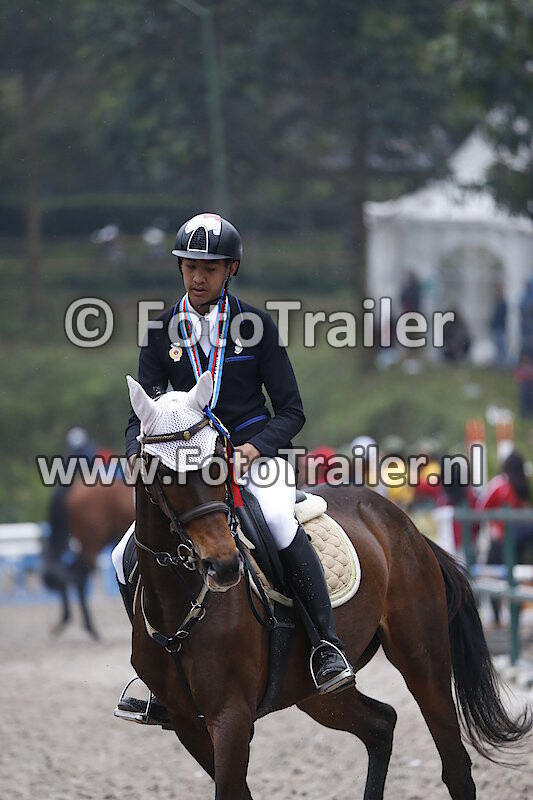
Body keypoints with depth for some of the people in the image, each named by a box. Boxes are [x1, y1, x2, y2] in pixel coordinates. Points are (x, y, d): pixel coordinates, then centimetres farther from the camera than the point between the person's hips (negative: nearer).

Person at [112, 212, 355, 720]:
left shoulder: (255, 325, -3)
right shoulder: (163, 331, 4)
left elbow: (291, 412, -2)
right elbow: (142, 416, 6)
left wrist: (251, 449, -21)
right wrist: (137, 453, -17)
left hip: (258, 454, -3)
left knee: (278, 522, -36)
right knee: (127, 559, -12)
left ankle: (327, 645, -30)